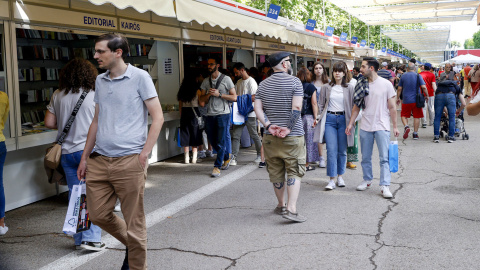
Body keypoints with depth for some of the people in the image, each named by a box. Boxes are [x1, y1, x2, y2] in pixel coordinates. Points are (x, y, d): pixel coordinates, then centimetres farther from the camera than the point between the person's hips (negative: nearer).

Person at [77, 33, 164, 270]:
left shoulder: (139, 77, -4)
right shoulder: (100, 81, 14)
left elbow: (157, 117, -6)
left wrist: (144, 155, -13)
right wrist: (85, 157, 17)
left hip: (128, 161, -6)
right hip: (99, 161, 6)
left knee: (134, 223, 1)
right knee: (98, 215, 12)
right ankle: (131, 244, 35)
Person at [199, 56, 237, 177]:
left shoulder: (226, 79, -1)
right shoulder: (206, 81, 12)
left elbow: (234, 97, -3)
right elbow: (201, 99, 13)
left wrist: (219, 94, -13)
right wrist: (209, 95, -8)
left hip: (223, 114, -5)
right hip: (210, 115, 5)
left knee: (221, 141, -6)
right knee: (212, 140, 9)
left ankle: (217, 166, 2)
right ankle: (227, 155, 33)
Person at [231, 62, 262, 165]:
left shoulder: (251, 82, -10)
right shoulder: (239, 82, 15)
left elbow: (253, 98, -16)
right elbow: (235, 96, 20)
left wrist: (240, 99, -14)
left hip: (249, 113, -7)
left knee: (254, 135, 5)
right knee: (235, 135, -1)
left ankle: (260, 155, 21)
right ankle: (233, 158, -3)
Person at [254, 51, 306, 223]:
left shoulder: (263, 85, 8)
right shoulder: (294, 82, -6)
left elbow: (257, 108, -1)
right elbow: (296, 107, -16)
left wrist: (268, 125, -7)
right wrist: (289, 128, -14)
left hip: (270, 137, 5)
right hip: (292, 138, -4)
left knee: (276, 173, 14)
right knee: (294, 172, 0)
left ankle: (281, 205, 28)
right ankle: (291, 209, -11)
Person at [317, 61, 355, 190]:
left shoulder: (350, 88, 6)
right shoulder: (326, 87, 8)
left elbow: (354, 106, 7)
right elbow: (321, 104, 14)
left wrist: (352, 120, -1)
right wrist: (321, 117, 4)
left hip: (343, 119, 0)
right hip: (329, 119, 0)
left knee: (342, 150, 7)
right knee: (331, 150, -7)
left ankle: (340, 176, 21)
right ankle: (332, 180, -5)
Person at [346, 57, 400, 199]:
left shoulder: (386, 84, -4)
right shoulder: (361, 85, 5)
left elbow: (392, 107, -1)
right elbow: (356, 106, 11)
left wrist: (395, 126, -2)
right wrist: (350, 124, 7)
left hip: (382, 126, -3)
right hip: (365, 127, 4)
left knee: (384, 158, -4)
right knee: (365, 157, 12)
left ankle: (385, 186, -1)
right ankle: (367, 180, 28)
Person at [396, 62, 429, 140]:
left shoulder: (403, 76, 2)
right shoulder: (418, 76, -1)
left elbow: (399, 88, 4)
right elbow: (423, 87, -8)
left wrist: (398, 98, 15)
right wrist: (427, 96, 6)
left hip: (406, 100, 0)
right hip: (416, 100, 0)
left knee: (404, 115, 11)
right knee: (416, 117, 9)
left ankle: (406, 126, -17)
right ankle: (415, 133, 10)